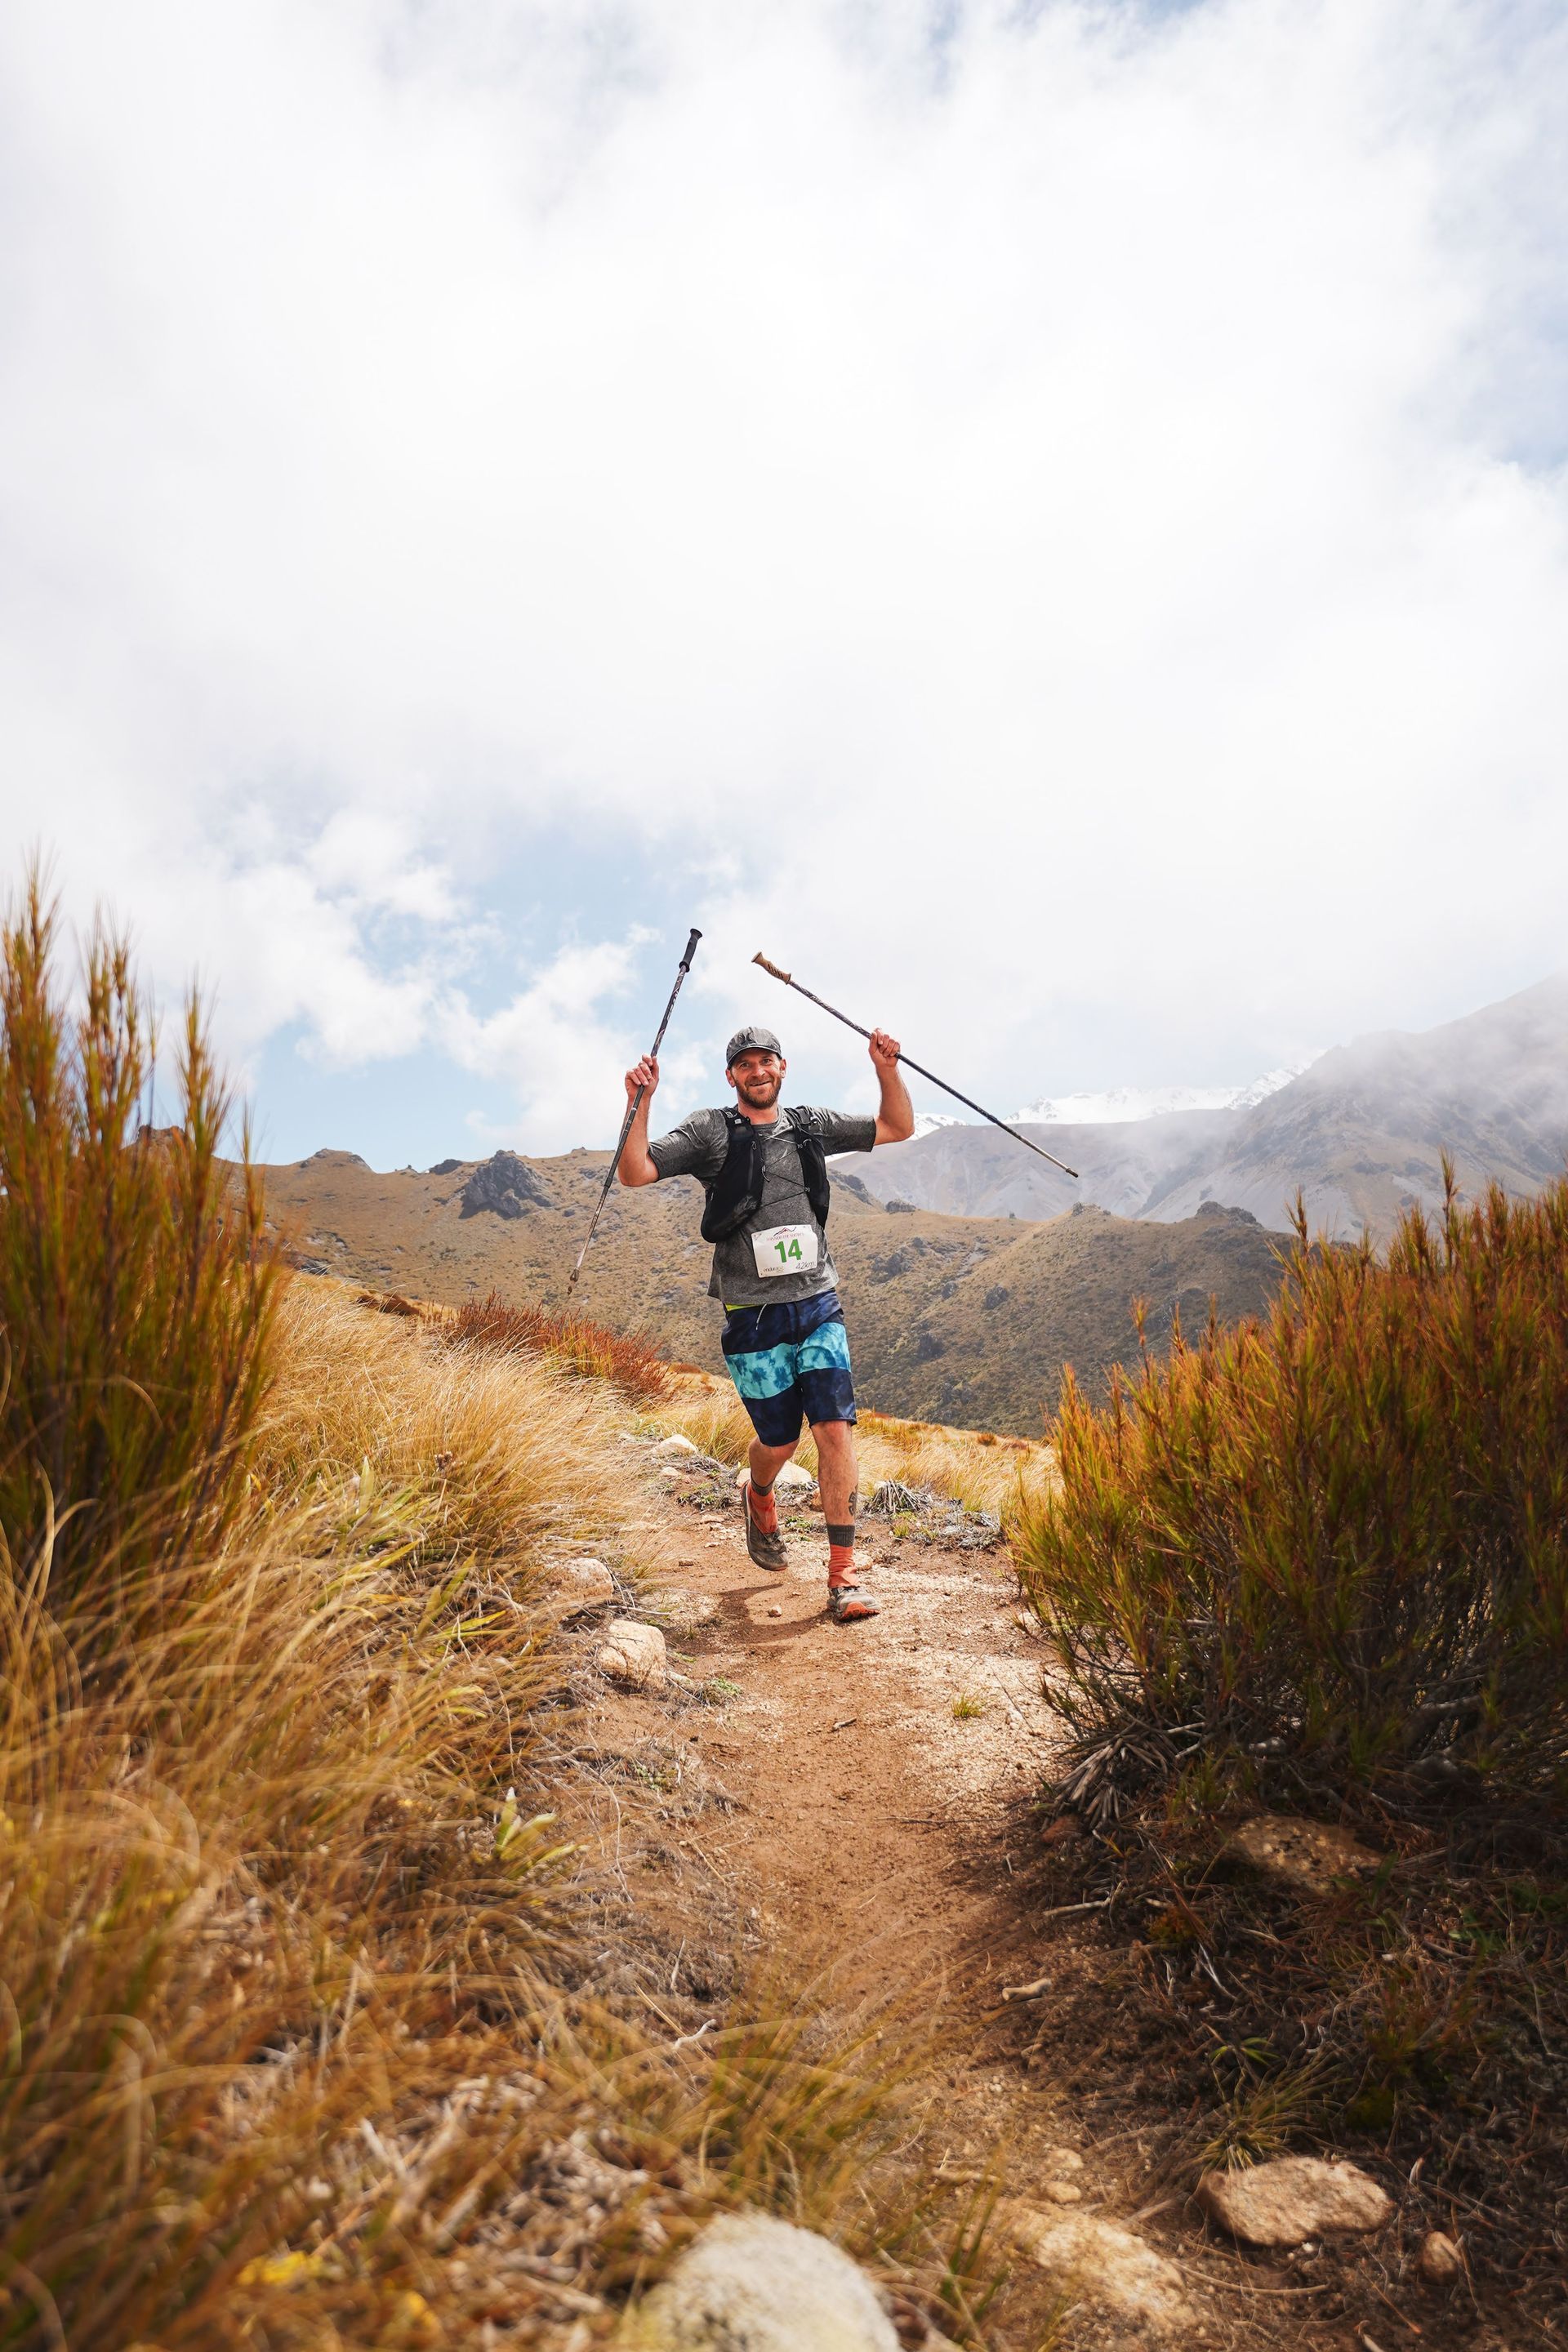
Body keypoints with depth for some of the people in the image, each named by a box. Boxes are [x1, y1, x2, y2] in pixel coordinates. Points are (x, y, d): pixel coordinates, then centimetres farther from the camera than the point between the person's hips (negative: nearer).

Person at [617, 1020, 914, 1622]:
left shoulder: (811, 1126, 10)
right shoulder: (710, 1131, 1)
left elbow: (898, 1127, 16)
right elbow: (635, 1172, -8)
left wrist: (886, 1070, 2)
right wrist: (640, 1102, -19)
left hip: (819, 1307, 2)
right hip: (753, 1317, -2)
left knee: (836, 1429, -7)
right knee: (779, 1440, 8)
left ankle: (843, 1577, 1)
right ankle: (758, 1500, 45)